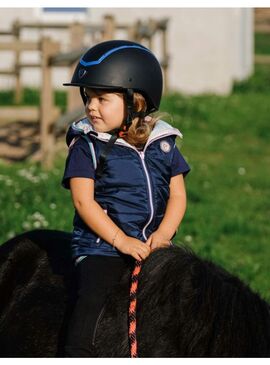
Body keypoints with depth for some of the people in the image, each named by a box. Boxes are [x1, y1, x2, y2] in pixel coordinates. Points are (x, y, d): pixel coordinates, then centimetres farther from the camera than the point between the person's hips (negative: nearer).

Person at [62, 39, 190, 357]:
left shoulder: (163, 143, 7)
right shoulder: (87, 146, -4)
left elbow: (177, 194, 8)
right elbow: (83, 201, -10)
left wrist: (164, 233, -10)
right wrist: (121, 240, -17)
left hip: (155, 244, 4)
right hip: (100, 245, -4)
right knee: (93, 295, -23)